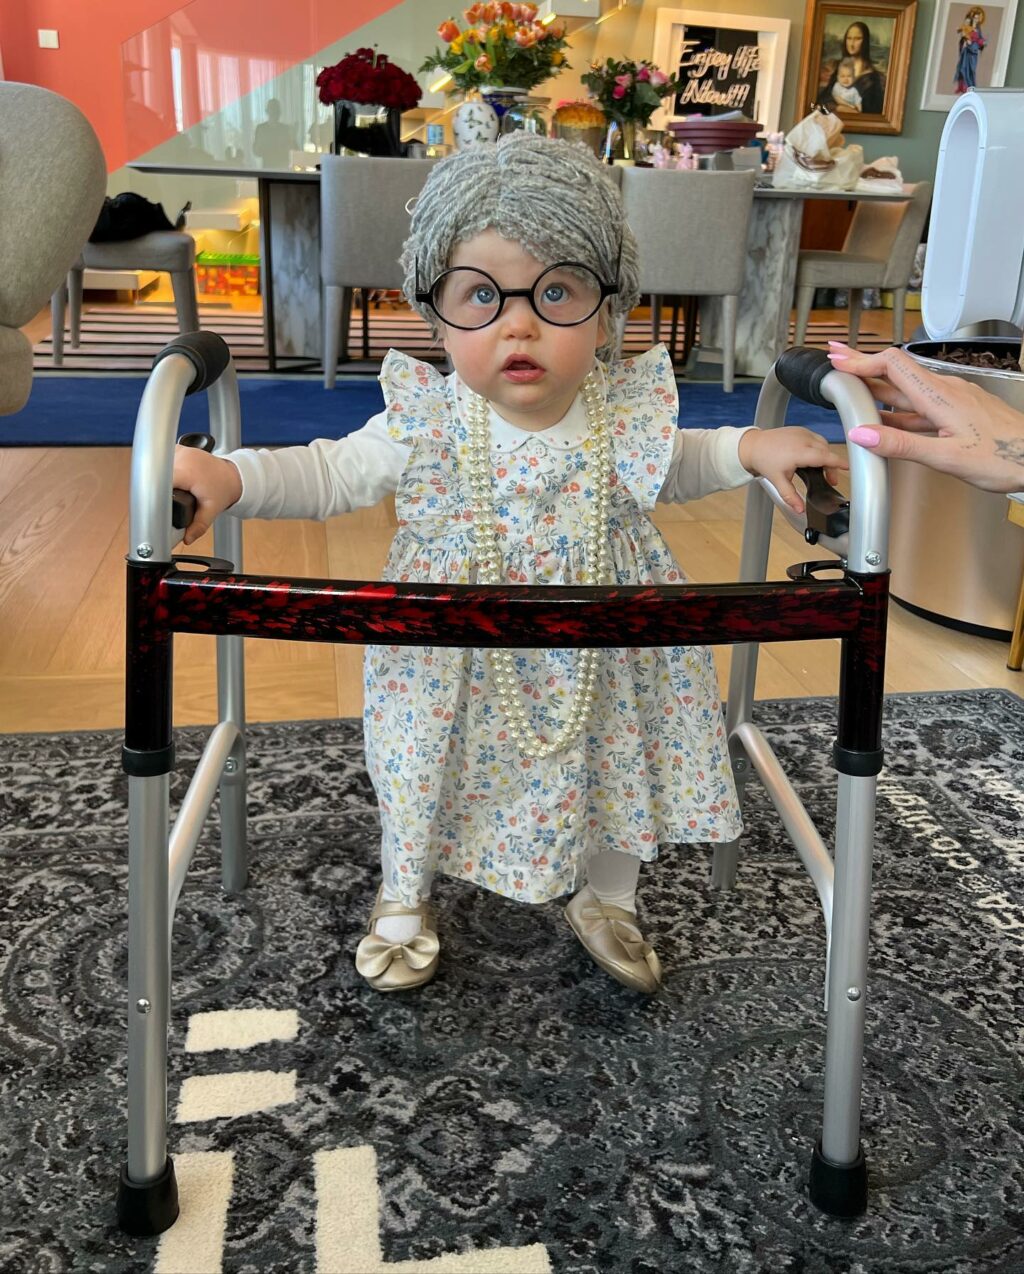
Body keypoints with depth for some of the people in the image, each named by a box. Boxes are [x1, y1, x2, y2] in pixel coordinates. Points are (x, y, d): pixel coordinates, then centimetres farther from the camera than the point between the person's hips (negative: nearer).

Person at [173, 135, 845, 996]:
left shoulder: (626, 413, -14)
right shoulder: (427, 425, -22)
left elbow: (671, 465, 8)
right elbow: (330, 474, -12)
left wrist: (753, 449, -8)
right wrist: (227, 477, -27)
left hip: (599, 663, 2)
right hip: (458, 670, -1)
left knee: (615, 771, 19)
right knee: (424, 775, 18)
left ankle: (607, 898, 50)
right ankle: (405, 899, 49)